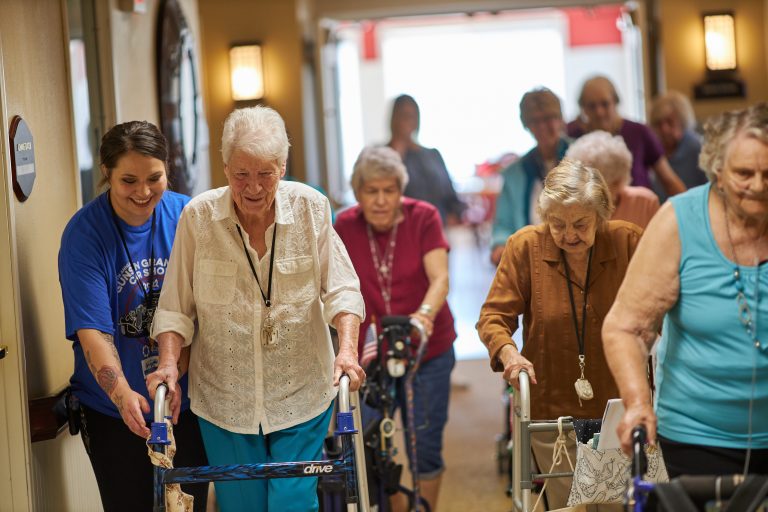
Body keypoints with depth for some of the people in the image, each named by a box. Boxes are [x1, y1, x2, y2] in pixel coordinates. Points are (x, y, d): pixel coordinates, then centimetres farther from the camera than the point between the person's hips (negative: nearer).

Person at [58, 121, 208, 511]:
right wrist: (123, 395, -36)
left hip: (186, 403, 2)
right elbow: (92, 329, -21)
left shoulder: (186, 216, -6)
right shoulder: (84, 233, -13)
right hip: (113, 412, -2)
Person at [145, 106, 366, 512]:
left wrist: (348, 348, -20)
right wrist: (169, 363, -15)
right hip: (223, 399, 1)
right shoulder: (197, 216, -7)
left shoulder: (310, 208, -6)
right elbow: (175, 306, -1)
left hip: (301, 396, 0)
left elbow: (340, 289, -4)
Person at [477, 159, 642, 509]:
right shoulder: (525, 247, -7)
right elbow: (493, 315, -3)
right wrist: (508, 351, -23)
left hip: (622, 408, 0)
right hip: (552, 411, 0)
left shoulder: (629, 241, -7)